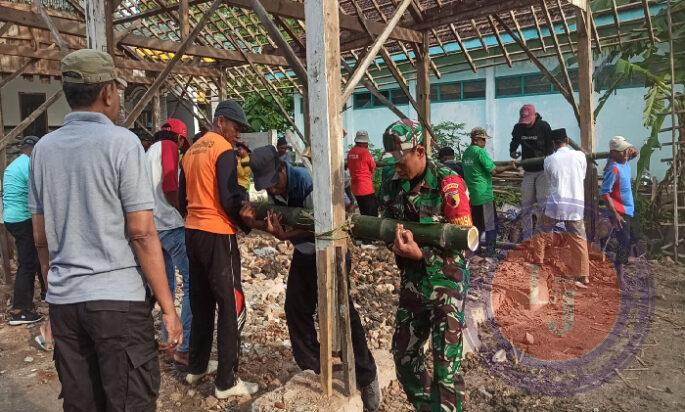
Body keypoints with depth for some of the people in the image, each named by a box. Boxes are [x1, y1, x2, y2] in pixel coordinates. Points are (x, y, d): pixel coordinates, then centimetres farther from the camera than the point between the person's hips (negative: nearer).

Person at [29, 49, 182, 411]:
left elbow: (41, 237, 12)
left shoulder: (44, 148, 8)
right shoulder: (121, 142, -10)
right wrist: (167, 306, -10)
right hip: (117, 298, -6)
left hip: (63, 300, 6)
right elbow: (142, 233, -15)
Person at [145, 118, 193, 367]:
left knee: (166, 283, 18)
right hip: (171, 225, -10)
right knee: (192, 282, -10)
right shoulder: (169, 147, -6)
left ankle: (167, 336, 27)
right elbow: (170, 188, -18)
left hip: (154, 225, 10)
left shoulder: (149, 152, 20)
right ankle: (184, 348, -13)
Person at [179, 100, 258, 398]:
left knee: (201, 302, 18)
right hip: (218, 235, -9)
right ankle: (227, 382, 5)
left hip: (192, 232, 9)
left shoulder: (192, 150, 14)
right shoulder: (224, 149, -11)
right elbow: (229, 198, -18)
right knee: (232, 306, -1)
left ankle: (196, 367, 30)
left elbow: (182, 197, 18)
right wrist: (244, 223, -3)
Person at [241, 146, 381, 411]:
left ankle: (367, 379, 5)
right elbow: (279, 220, -4)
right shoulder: (272, 187, -6)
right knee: (295, 310, 9)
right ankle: (311, 369, 27)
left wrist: (285, 236, -38)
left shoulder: (307, 182, -28)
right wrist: (253, 223, -22)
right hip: (304, 252, 7)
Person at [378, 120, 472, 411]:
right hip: (411, 283, 6)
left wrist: (420, 253, -31)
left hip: (446, 281, -6)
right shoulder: (391, 187, 2)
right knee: (404, 355, 15)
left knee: (446, 364, -5)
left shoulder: (447, 183, -16)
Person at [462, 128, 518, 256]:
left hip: (471, 195, 8)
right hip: (484, 194, -8)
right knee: (491, 225, 3)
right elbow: (493, 170, -15)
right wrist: (509, 167, -3)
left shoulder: (466, 153, 9)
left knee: (476, 224, 16)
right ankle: (490, 251, 6)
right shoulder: (480, 151, -14)